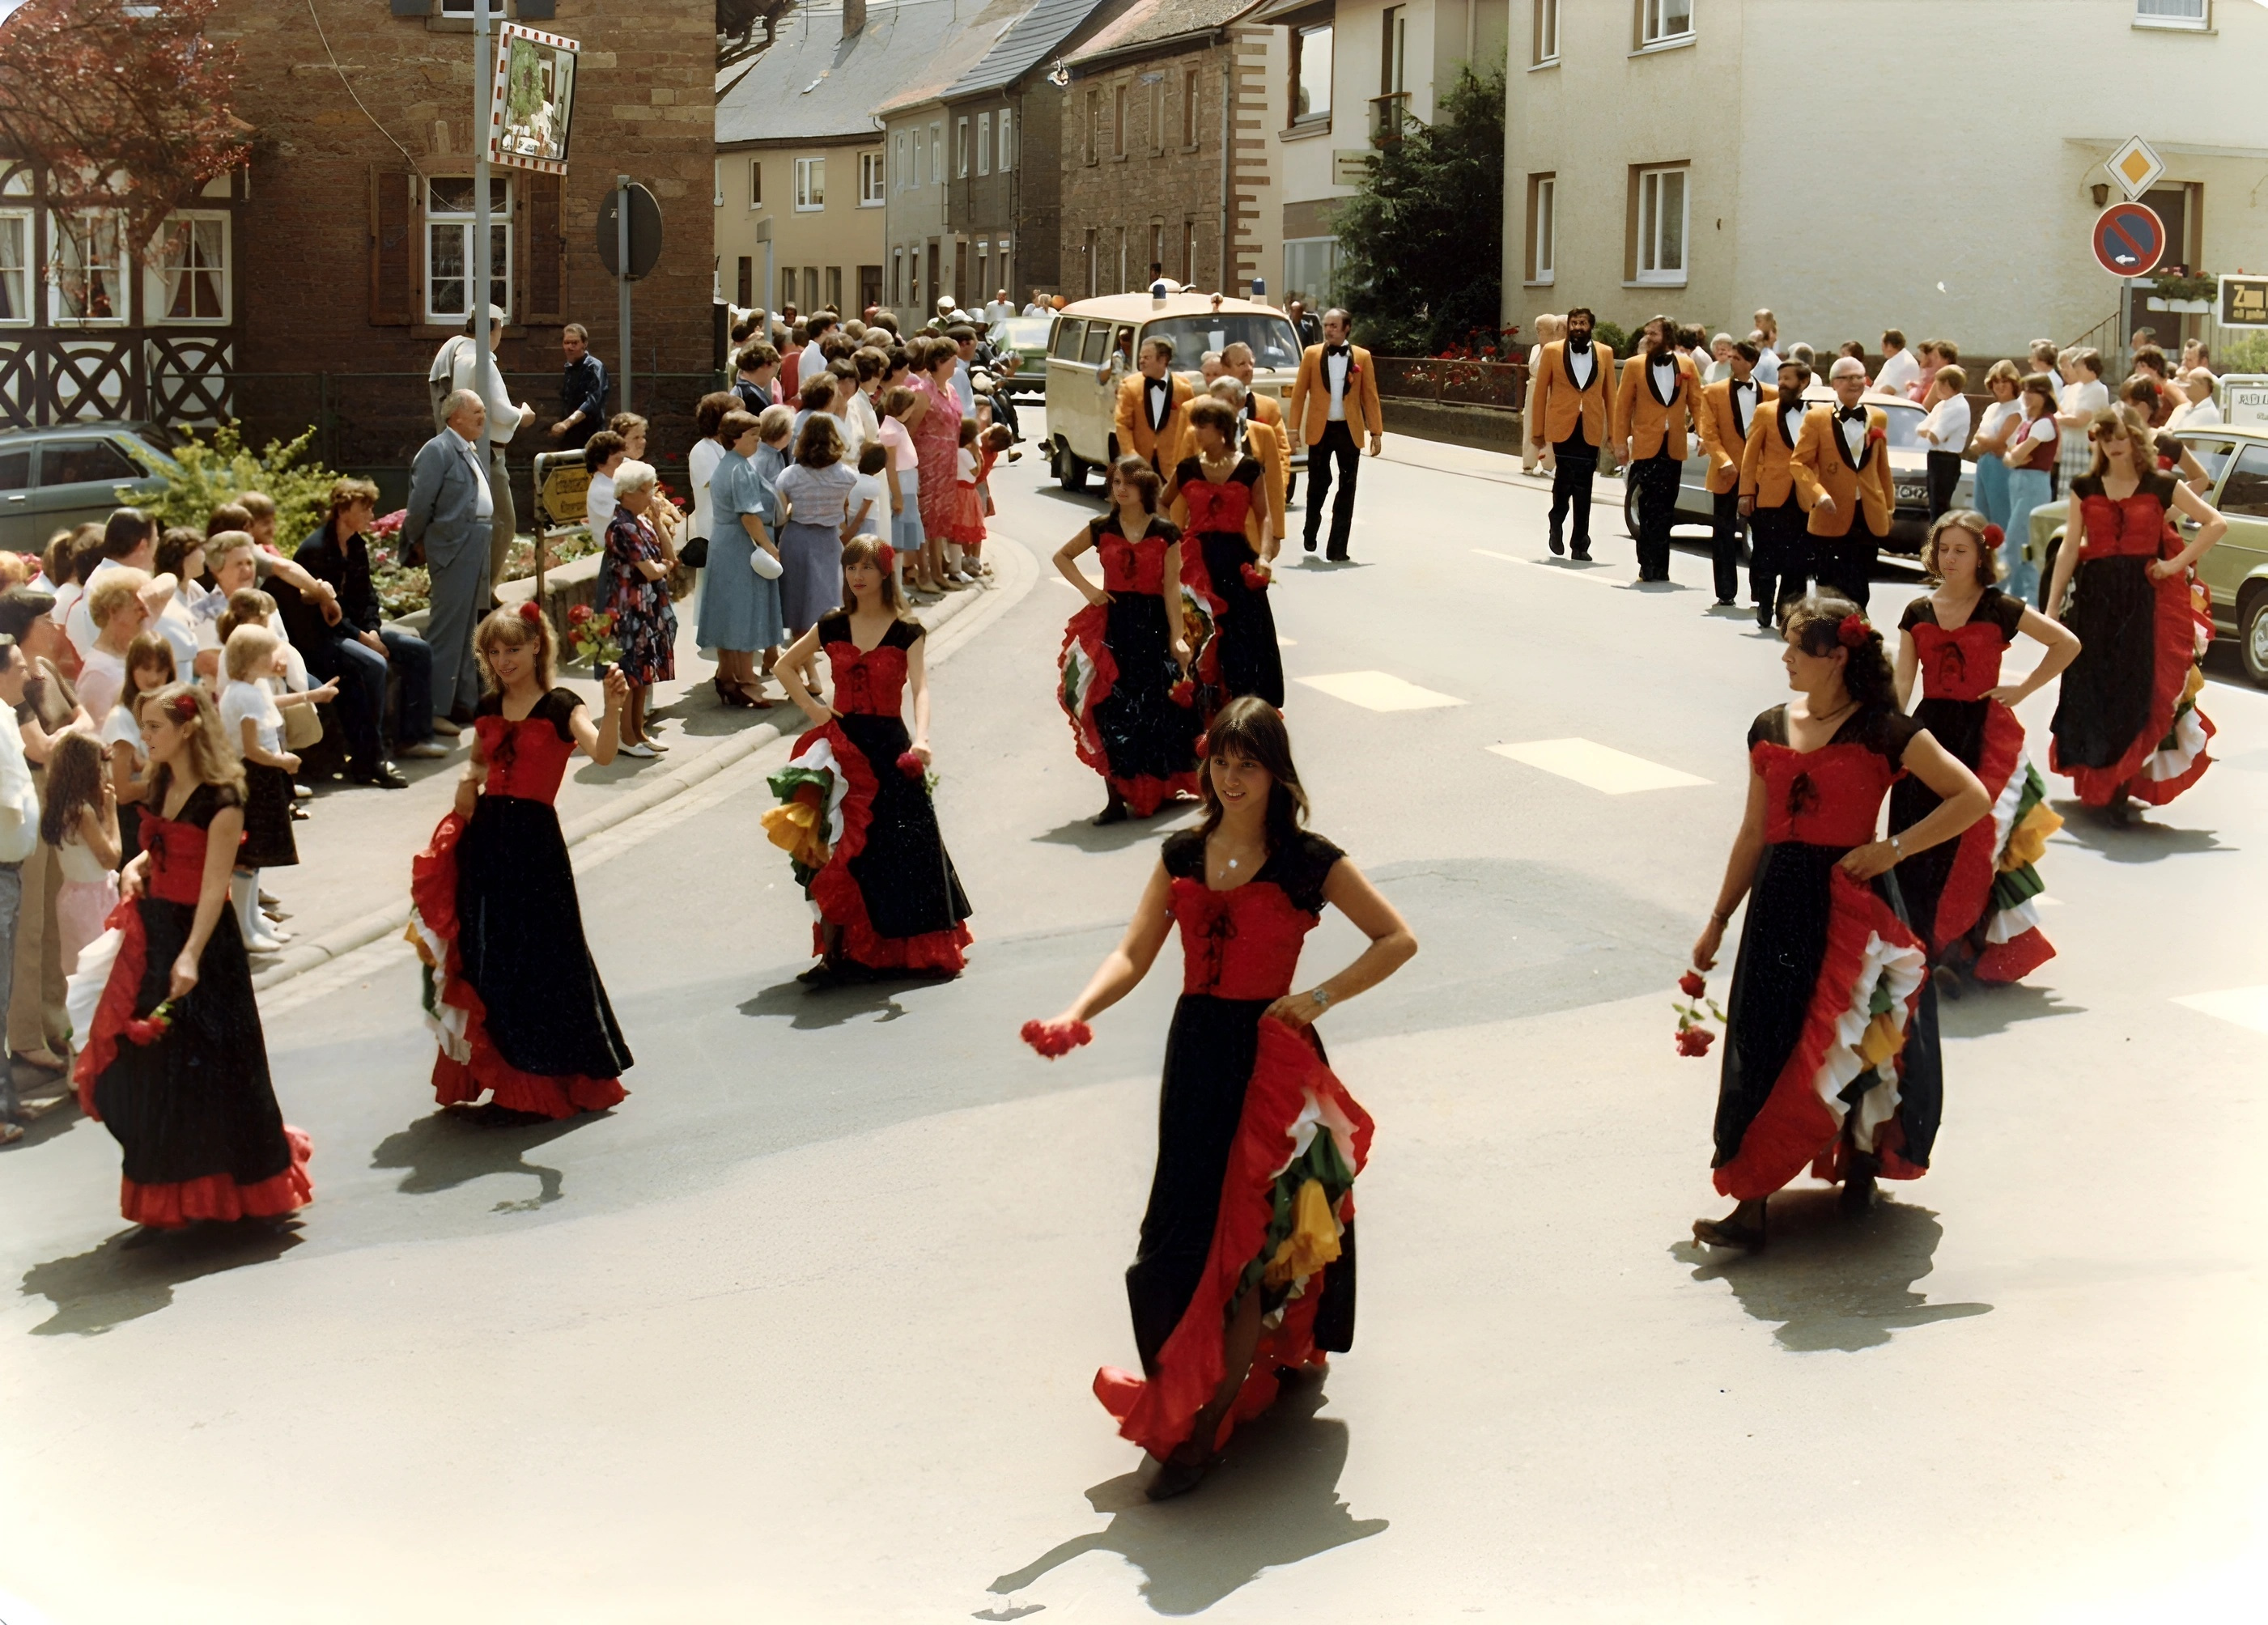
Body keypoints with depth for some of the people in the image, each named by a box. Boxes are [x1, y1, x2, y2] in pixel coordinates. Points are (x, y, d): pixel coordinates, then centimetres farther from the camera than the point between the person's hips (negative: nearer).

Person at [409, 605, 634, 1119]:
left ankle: (541, 1082, 12)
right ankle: (492, 1072, 22)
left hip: (534, 840, -6)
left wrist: (613, 708, -43)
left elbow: (602, 753, -25)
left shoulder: (560, 707, -7)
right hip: (485, 836, 6)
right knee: (485, 957, 10)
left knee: (537, 959, -1)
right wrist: (467, 780, 7)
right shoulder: (489, 707, 11)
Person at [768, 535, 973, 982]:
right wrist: (813, 709, 4)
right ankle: (834, 954, -1)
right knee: (837, 850, -3)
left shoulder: (906, 631, -3)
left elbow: (920, 688, -16)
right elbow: (786, 666, 19)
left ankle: (902, 952, 11)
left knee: (897, 851, -1)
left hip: (889, 746, -2)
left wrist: (921, 738, -34)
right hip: (842, 744, 2)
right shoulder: (832, 627, 6)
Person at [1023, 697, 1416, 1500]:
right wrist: (1075, 1016, -17)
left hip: (1269, 1058, -5)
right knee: (1187, 1226, 7)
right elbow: (1134, 955, 1)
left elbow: (1397, 939, -3)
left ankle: (1203, 1426, -1)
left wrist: (1317, 998, -13)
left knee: (1240, 1238, -6)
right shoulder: (1182, 854, 7)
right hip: (1195, 1051, 5)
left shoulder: (1307, 861, -6)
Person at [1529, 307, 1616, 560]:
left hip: (1591, 429, 1)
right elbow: (1540, 392, 4)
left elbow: (1609, 393, 8)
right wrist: (1537, 431, 3)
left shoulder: (1605, 353, 7)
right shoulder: (1552, 351, 2)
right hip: (1562, 425, -1)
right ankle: (1557, 522, 20)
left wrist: (1613, 432, 7)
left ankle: (1580, 545, 10)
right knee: (1565, 476, -10)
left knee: (1583, 487, 2)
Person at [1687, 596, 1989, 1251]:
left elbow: (1972, 797, -7)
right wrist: (1718, 920, 15)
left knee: (1856, 1042, 6)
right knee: (1765, 1046, 0)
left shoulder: (1882, 731, -7)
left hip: (1853, 901, -4)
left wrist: (1895, 848, -13)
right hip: (1780, 901, 4)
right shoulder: (1770, 730, 8)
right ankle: (1750, 1205, 0)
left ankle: (1860, 1162, 33)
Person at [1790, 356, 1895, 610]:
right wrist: (1818, 494, -20)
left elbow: (1882, 465, 16)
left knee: (1859, 591, 6)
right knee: (1829, 591, 1)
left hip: (1869, 516, 3)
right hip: (1831, 516, -3)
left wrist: (1889, 506, 14)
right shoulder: (1817, 418, -1)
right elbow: (1798, 463, -5)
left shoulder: (1878, 418, 11)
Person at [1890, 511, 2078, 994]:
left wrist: (2023, 690, -1)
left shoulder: (1999, 610, -1)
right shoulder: (1918, 614, 7)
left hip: (1984, 733, -4)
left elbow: (2067, 643, 3)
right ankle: (1932, 941, 13)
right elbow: (1901, 686, 4)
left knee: (1972, 842, -13)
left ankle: (1959, 951, -5)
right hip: (1931, 730, 4)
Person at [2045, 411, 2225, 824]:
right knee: (2094, 692, 2)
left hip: (2145, 597, -2)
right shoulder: (2085, 488, 8)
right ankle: (2098, 781, 13)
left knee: (2137, 690, -6)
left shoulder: (2161, 486, 2)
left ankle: (2120, 787, -2)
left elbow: (2216, 523, 4)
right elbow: (2070, 549, 7)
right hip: (2095, 596, 2)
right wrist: (2052, 606, 0)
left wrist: (2177, 564, -4)